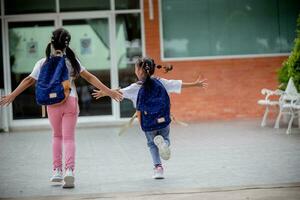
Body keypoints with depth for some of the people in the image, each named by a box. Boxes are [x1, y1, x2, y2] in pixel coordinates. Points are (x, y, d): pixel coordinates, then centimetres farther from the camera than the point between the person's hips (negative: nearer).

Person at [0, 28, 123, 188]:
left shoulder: (43, 63, 1)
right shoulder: (72, 61, 4)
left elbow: (29, 80, -1)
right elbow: (89, 77, 4)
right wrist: (108, 91, 8)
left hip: (53, 103, 0)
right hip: (70, 101, 0)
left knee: (57, 136, 20)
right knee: (69, 137, 2)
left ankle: (57, 170, 17)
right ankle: (69, 170, -14)